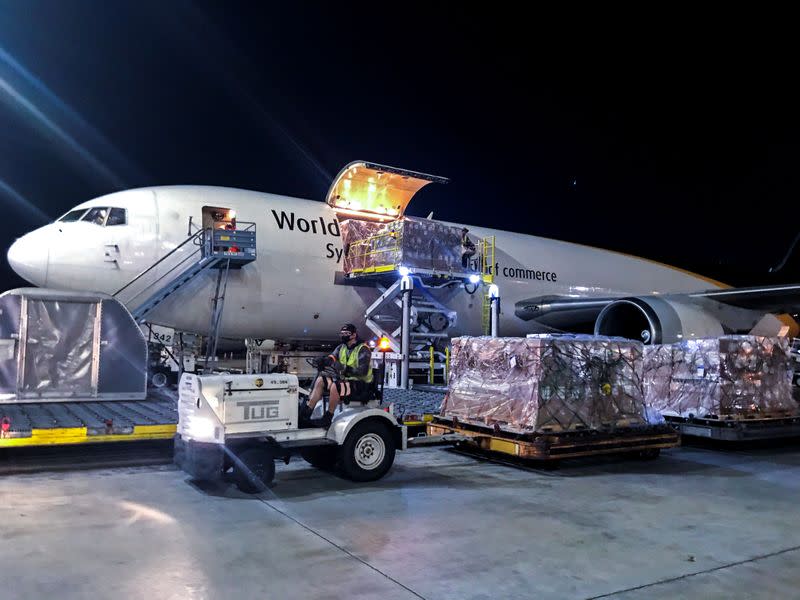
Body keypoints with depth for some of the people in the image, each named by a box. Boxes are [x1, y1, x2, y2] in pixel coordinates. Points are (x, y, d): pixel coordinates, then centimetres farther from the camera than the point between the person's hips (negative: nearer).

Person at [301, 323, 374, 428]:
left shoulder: (363, 350, -12)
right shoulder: (342, 347, 12)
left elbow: (363, 371, -22)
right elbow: (331, 358, 0)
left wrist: (347, 369, -34)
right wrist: (326, 361, -24)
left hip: (360, 383, -8)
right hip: (345, 379, 8)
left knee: (335, 386, -32)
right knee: (321, 380, -8)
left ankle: (327, 419, -21)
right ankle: (306, 411, -14)